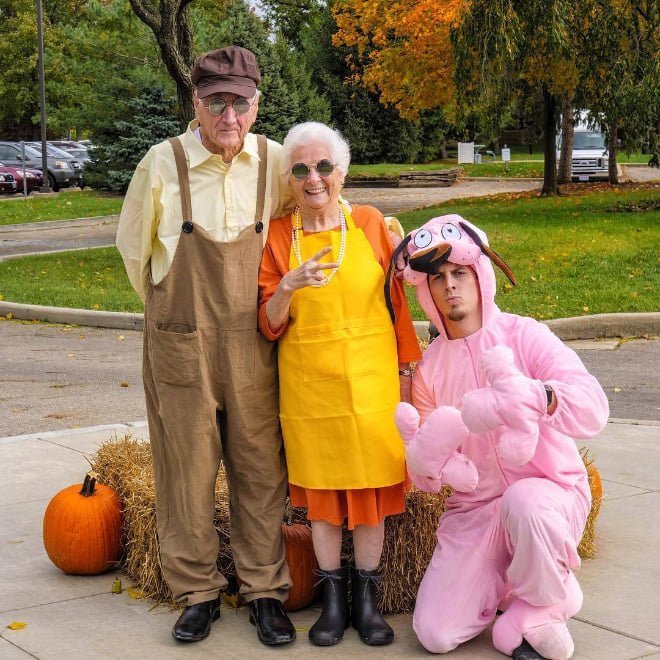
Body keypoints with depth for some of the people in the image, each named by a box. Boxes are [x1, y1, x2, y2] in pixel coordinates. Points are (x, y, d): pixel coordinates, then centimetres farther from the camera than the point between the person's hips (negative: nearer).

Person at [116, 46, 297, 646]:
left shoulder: (273, 163, -3)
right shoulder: (163, 164, -7)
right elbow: (133, 246, 8)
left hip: (252, 344, 1)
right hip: (181, 344, -1)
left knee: (261, 469, 6)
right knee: (187, 471, 6)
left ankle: (265, 592, 18)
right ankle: (198, 593, 20)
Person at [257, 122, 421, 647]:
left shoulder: (371, 223, -1)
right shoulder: (278, 236, 0)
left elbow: (397, 303, 6)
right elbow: (269, 326, -2)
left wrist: (407, 369, 5)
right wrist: (288, 287, -20)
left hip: (371, 378, 0)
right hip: (309, 382, 0)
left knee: (371, 485, 5)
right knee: (320, 490, 7)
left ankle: (367, 598, 17)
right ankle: (333, 598, 20)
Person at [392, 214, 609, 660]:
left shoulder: (522, 335, -9)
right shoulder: (430, 367, 2)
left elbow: (593, 410, -25)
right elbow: (428, 479, 0)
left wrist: (524, 395, -44)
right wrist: (425, 452, -26)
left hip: (551, 492, -3)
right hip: (474, 508, 4)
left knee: (525, 503, -40)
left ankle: (542, 607, -8)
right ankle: (505, 581, 22)